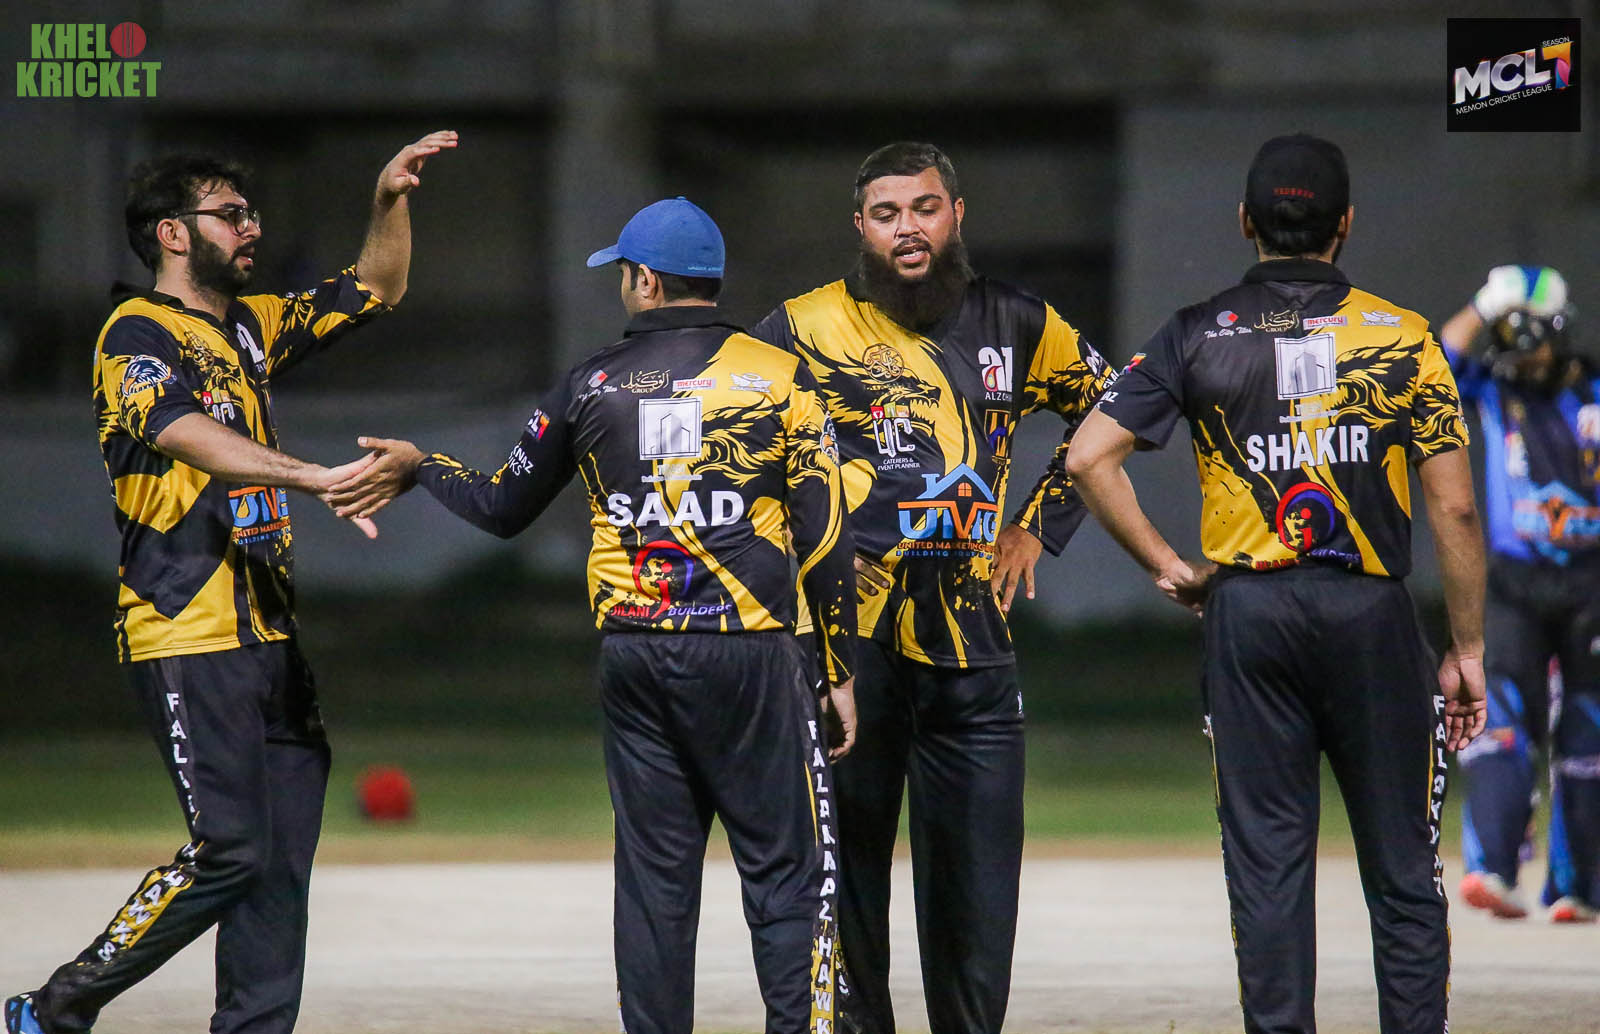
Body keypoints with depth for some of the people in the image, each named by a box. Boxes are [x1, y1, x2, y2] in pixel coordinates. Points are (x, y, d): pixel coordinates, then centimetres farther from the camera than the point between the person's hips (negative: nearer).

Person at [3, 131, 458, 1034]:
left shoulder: (250, 326, 18)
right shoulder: (139, 334, -7)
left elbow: (375, 289, 30)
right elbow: (190, 436, -26)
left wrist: (393, 198, 12)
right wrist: (313, 478, -40)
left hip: (269, 638, 8)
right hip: (189, 637, -8)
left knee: (282, 858, 4)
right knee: (229, 848, -14)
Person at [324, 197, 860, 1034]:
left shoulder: (591, 386, 5)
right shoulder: (779, 378, 0)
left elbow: (502, 508, 15)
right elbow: (826, 540, -3)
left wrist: (417, 468, 32)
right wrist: (840, 673, 3)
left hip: (633, 661, 3)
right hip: (750, 660, -2)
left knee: (653, 879, 8)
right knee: (786, 874, -1)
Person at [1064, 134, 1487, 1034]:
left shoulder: (1198, 337, 2)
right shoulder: (1404, 337, -1)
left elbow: (1090, 458, -4)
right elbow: (1455, 507, -3)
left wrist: (1166, 566, 5)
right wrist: (1467, 648, 4)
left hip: (1248, 616, 1)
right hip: (1374, 618, -1)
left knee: (1268, 859, 4)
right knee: (1401, 867, 5)